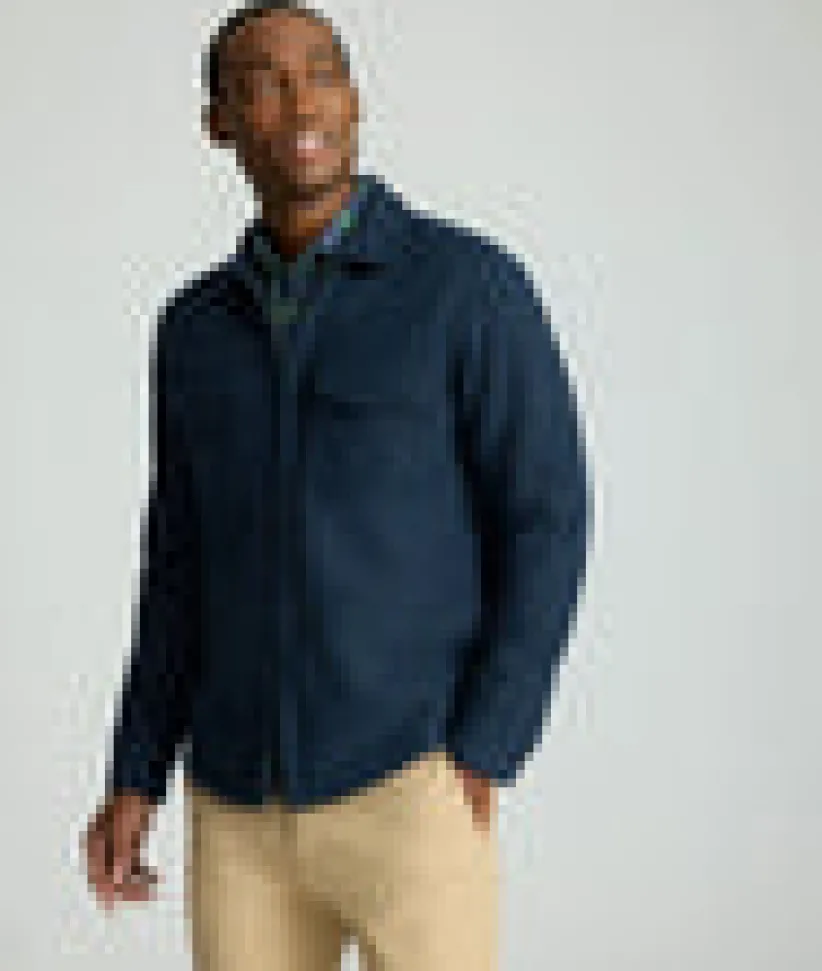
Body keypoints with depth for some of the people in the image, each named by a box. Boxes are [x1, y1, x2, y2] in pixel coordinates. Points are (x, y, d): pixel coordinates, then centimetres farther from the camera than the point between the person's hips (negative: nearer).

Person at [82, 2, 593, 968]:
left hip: (407, 788, -5)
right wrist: (132, 781, 6)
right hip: (244, 806, 5)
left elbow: (547, 527, -7)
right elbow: (184, 571, 14)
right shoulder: (195, 328, 10)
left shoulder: (474, 284, -6)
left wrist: (476, 761, -15)